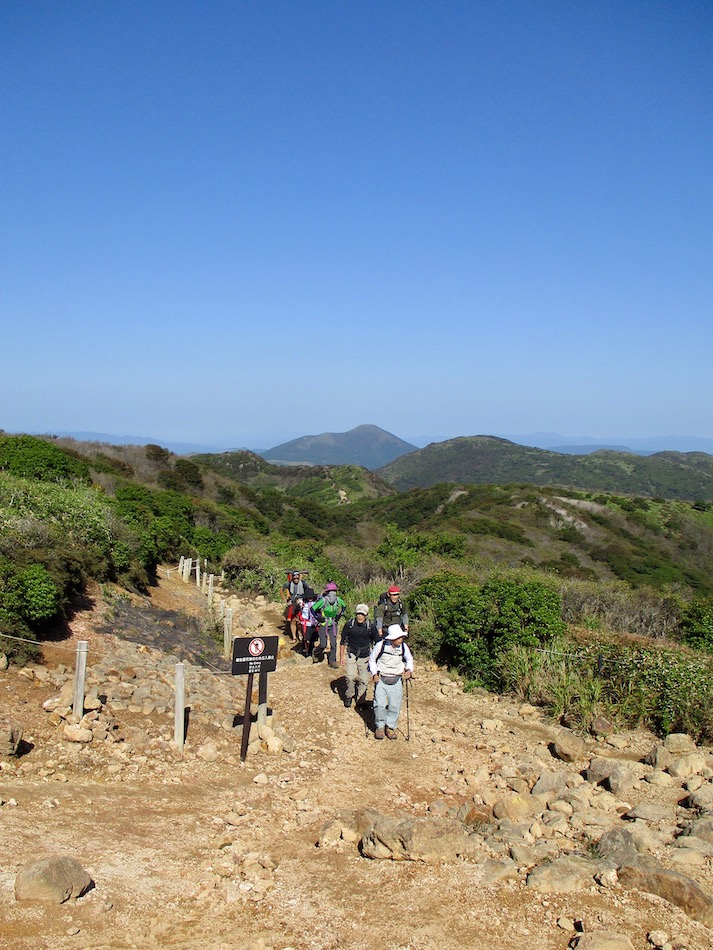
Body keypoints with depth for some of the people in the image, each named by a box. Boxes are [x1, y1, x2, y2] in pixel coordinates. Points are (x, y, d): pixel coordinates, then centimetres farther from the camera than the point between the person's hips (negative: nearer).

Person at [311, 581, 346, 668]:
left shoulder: (338, 600, -10)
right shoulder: (323, 600, -23)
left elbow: (344, 606, 11)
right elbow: (312, 609, -14)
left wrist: (339, 616, 4)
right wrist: (318, 618, -12)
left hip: (333, 624, 4)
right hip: (323, 624, -4)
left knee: (333, 643, -1)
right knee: (323, 645, -4)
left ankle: (332, 661, 14)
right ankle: (315, 653, 27)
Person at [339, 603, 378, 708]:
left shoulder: (371, 627, -7)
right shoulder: (349, 625, -8)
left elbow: (376, 643, 6)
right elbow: (343, 641, 3)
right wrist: (341, 656, 3)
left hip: (365, 657, 1)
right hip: (352, 654, -1)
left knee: (364, 680, 2)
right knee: (351, 677, -16)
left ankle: (361, 699, 24)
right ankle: (349, 696, 8)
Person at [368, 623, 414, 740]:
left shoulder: (403, 647, -6)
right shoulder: (380, 645, -14)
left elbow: (409, 659, 14)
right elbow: (372, 659, 1)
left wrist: (409, 670, -3)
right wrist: (374, 674, -9)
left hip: (396, 681, 2)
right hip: (381, 679, -2)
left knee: (395, 705, 3)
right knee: (379, 704, -7)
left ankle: (390, 727, 23)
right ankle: (380, 727, 14)